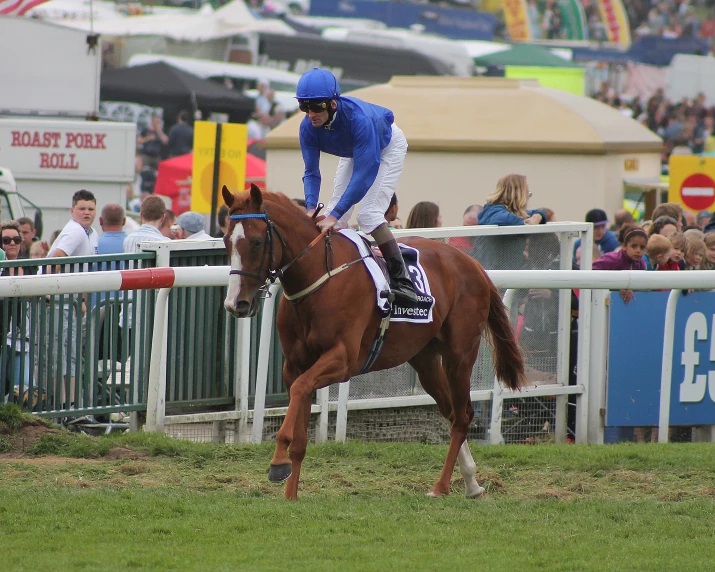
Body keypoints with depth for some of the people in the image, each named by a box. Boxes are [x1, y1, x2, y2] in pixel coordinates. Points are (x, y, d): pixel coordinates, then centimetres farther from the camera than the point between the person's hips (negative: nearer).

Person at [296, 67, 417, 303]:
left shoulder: (358, 118, -44)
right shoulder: (308, 127, -26)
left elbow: (365, 173, -44)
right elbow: (311, 172, -19)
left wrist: (335, 215, -49)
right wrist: (311, 208, -38)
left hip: (388, 147, -6)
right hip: (354, 151, 6)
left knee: (368, 214, -21)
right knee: (334, 213, -1)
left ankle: (402, 280, -18)